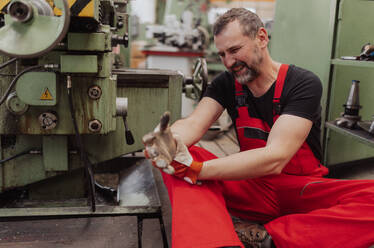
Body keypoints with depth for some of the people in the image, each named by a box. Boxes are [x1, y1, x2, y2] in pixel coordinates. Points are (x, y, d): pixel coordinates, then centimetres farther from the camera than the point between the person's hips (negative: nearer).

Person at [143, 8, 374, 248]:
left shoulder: (304, 84, -13)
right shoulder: (226, 83, 3)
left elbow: (274, 158, -26)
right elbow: (193, 123, -12)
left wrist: (195, 170, -35)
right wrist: (168, 143, -38)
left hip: (303, 191, -2)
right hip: (253, 185, 3)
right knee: (174, 163, -21)